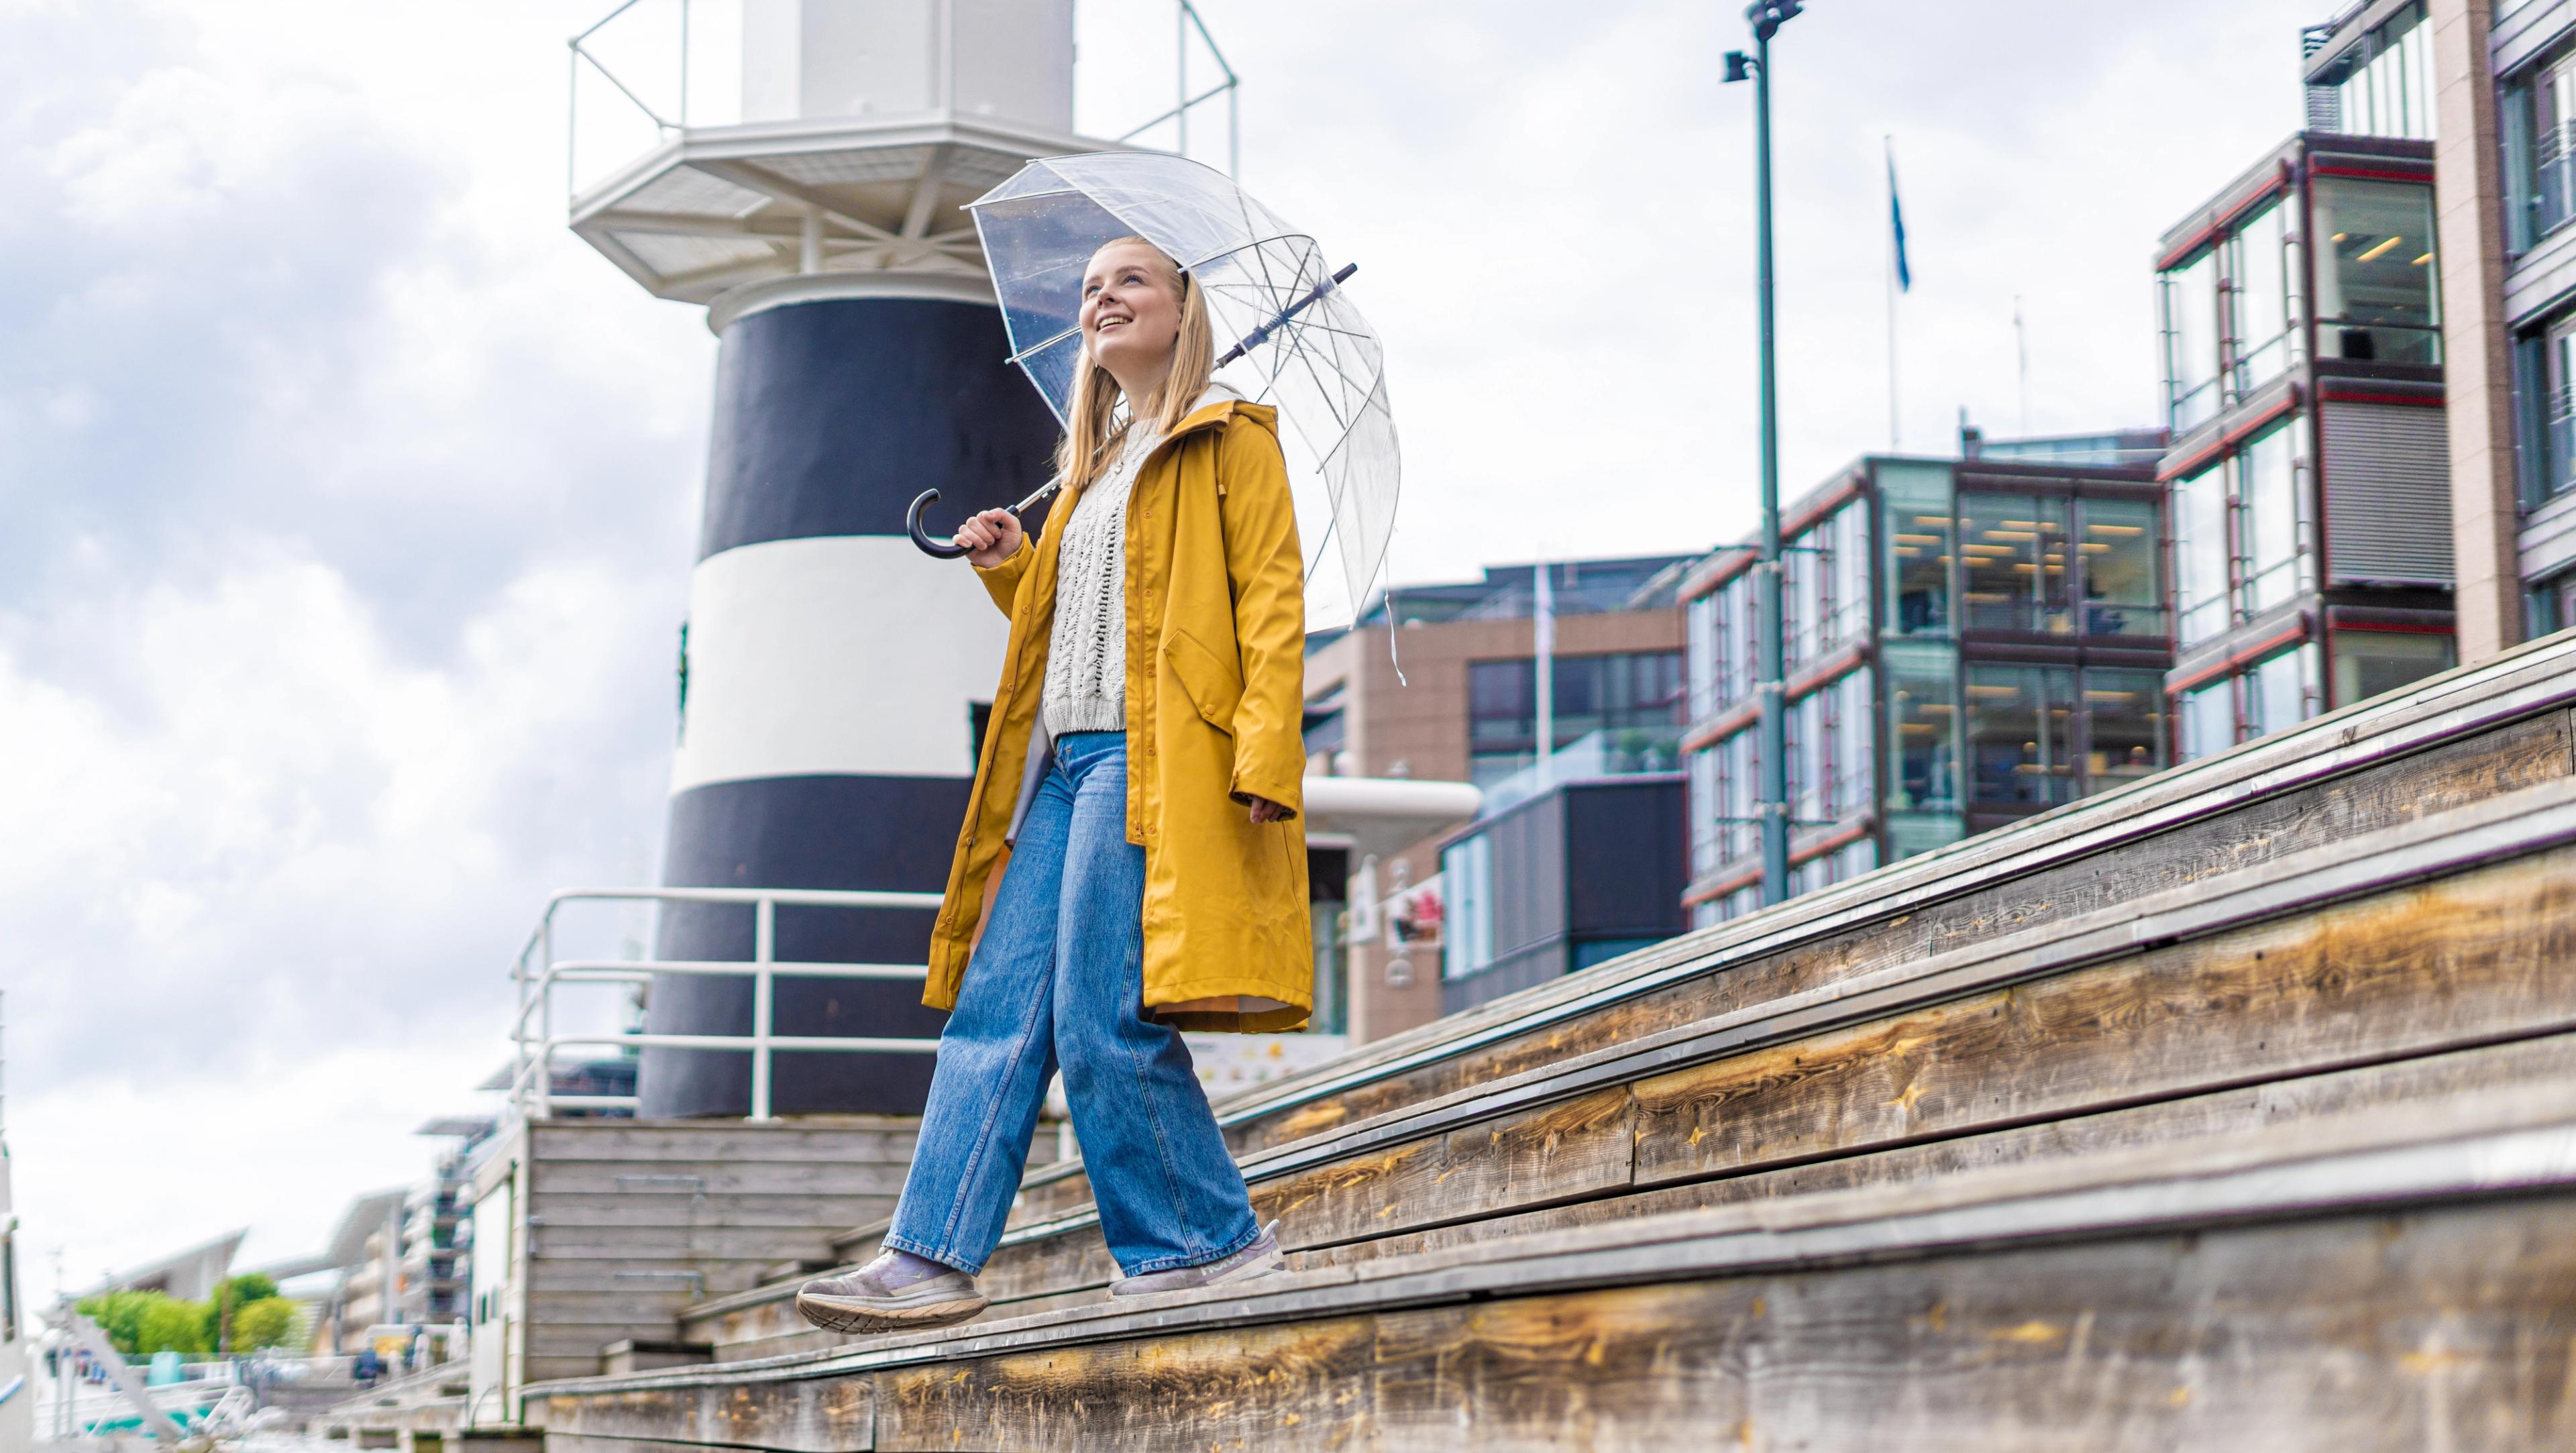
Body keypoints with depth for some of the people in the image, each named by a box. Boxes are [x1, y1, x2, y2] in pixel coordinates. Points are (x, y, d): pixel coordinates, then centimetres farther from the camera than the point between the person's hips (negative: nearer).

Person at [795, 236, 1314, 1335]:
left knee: (1103, 1022, -12)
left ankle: (1211, 1239, 0)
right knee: (996, 1009, -1)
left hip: (1152, 753, -8)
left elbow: (1273, 603, -6)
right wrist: (1011, 573, 14)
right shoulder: (1097, 463, 27)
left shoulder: (1230, 438, 4)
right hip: (1063, 759, 8)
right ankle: (933, 1257, -3)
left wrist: (1265, 754, -18)